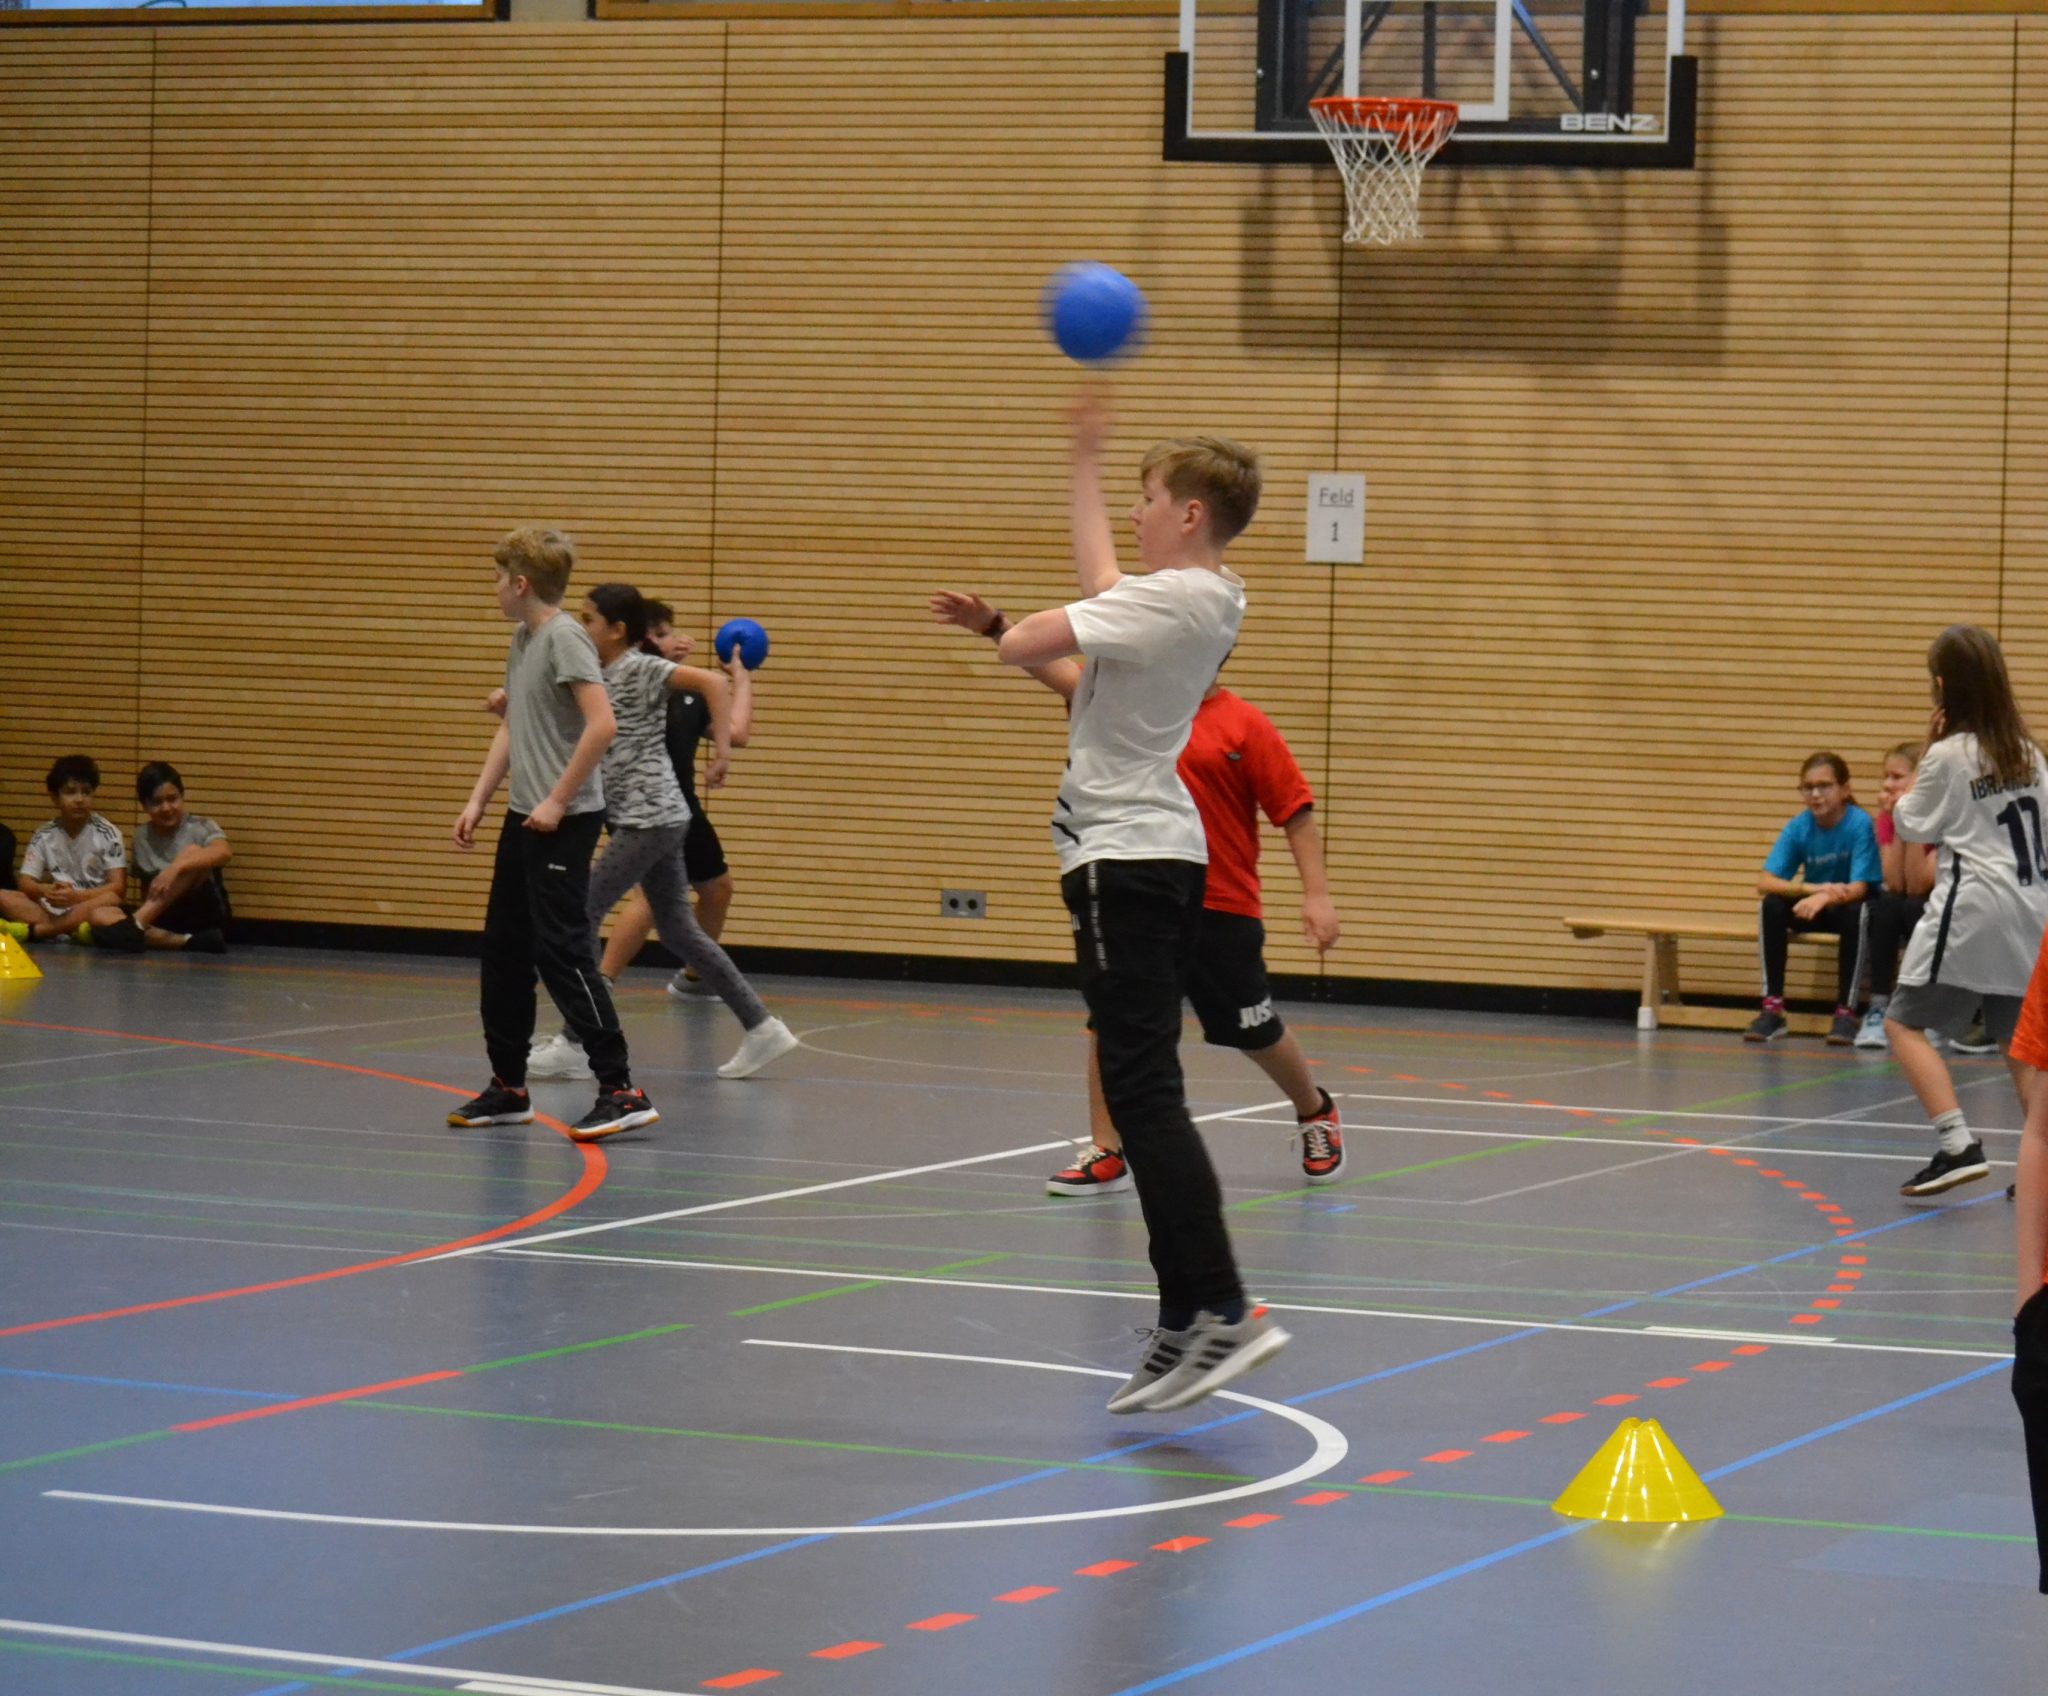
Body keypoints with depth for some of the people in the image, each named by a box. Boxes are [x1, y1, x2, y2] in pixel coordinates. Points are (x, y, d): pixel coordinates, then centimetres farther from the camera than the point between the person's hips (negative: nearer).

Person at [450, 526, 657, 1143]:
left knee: (561, 951, -11)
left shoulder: (565, 638, -14)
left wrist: (557, 801, -20)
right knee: (503, 948, 12)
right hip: (524, 818, 10)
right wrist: (478, 801, 16)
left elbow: (601, 724, -23)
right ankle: (508, 1088, 21)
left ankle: (620, 1090, -10)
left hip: (563, 821, -10)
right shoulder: (522, 641, 14)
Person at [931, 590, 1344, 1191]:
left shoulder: (1246, 726, -8)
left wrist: (1317, 894, -14)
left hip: (1222, 909, -4)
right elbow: (1062, 671, -3)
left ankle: (1316, 1113, 37)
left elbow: (1297, 813, -7)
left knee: (1253, 1032, 9)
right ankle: (1106, 1155, -1)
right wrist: (993, 624, -15)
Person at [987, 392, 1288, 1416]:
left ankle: (1220, 1310, -21)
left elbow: (1024, 643, -20)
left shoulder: (1170, 602, -16)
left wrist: (1005, 629, 4)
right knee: (1143, 1089, 11)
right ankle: (1187, 1325, 11)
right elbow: (1100, 586, 30)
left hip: (1124, 862, -10)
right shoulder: (1205, 600, 12)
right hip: (1161, 859, 10)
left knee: (1142, 1088, -14)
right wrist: (1085, 462, 38)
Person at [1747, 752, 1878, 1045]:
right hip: (1815, 906, 3)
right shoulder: (1798, 827, -11)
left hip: (1849, 905, -3)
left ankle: (1846, 1011, -29)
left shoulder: (1859, 823, -21)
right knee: (1772, 906, -24)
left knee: (1856, 911, -36)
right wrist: (1815, 889, -37)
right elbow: (1764, 882, -20)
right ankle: (1772, 1008, -21)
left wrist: (1824, 897, -50)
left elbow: (1859, 887, -28)